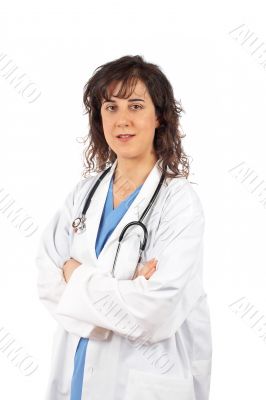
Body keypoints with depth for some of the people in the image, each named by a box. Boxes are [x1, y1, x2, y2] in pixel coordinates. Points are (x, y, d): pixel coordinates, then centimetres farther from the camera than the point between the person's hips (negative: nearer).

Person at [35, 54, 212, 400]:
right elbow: (48, 282, -6)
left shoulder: (180, 201, -15)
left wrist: (78, 276, -13)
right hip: (74, 371, 5)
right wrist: (123, 292, -20)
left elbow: (156, 312, -23)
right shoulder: (84, 192, 1)